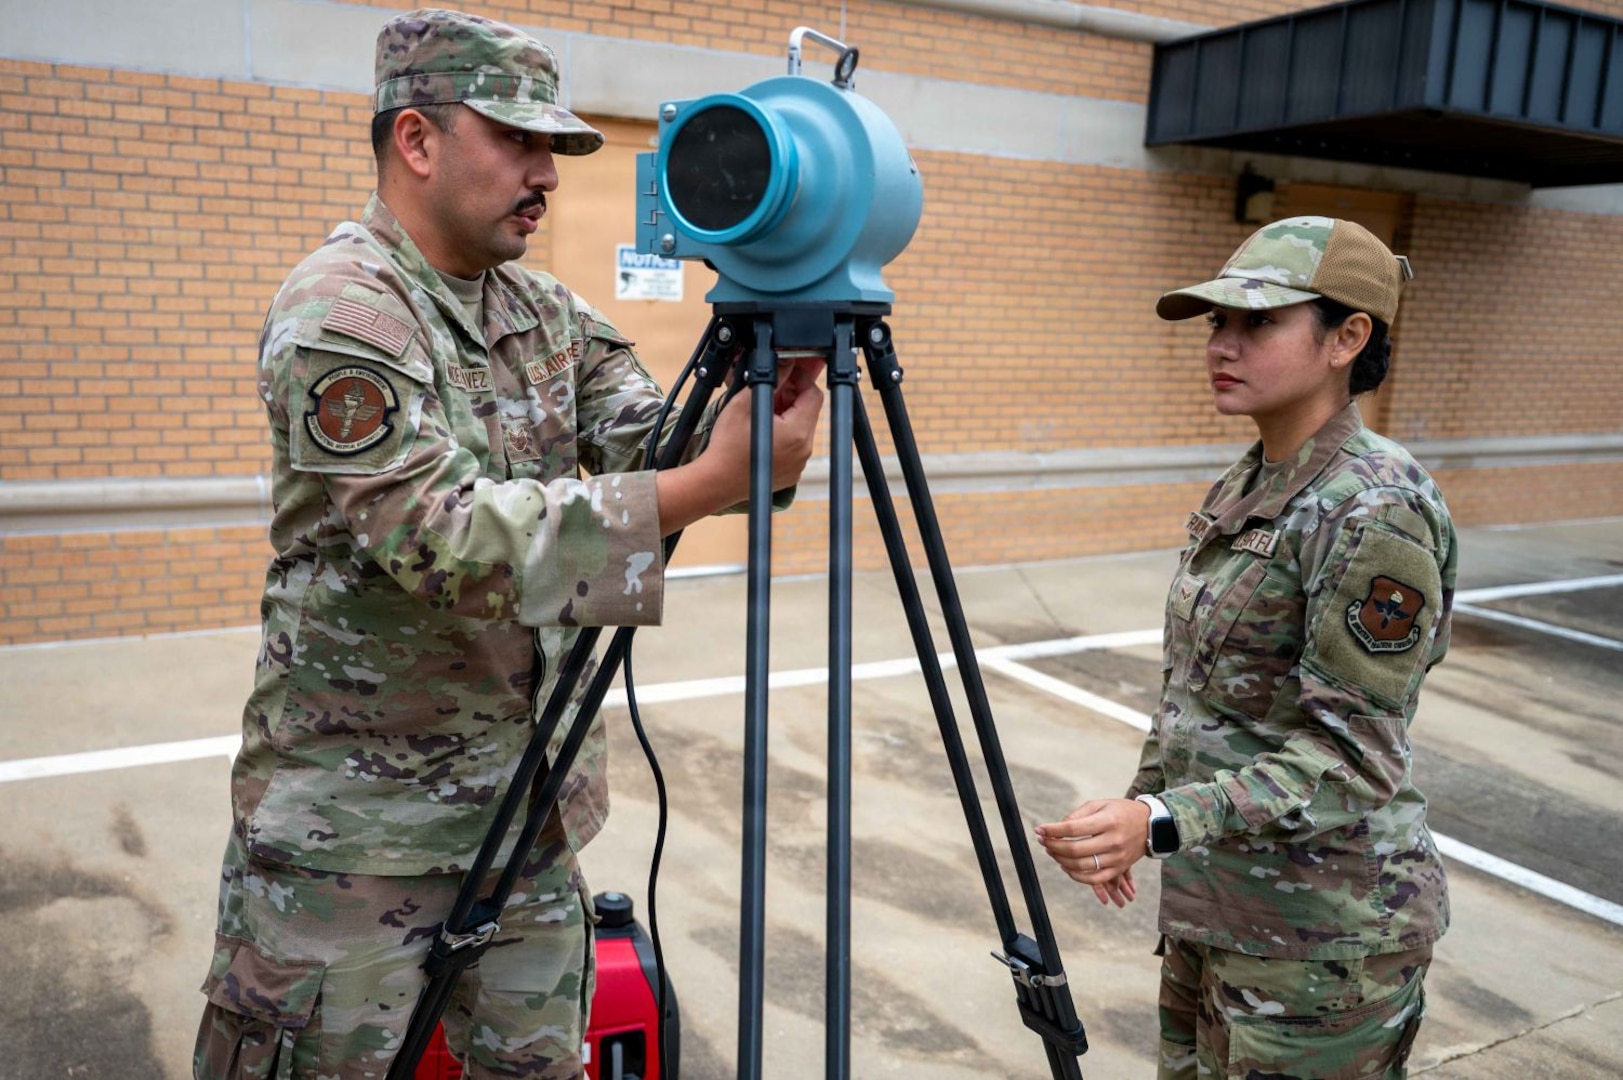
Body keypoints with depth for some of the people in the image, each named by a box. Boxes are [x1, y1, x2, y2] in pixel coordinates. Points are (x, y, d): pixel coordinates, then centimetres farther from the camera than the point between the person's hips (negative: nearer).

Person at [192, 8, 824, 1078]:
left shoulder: (548, 308, 7)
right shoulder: (339, 313, -17)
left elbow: (647, 438, -3)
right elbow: (444, 535, -29)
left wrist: (752, 405, -25)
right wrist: (711, 485, -34)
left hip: (526, 792, 7)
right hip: (355, 817, -6)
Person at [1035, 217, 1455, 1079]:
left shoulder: (1372, 510, -22)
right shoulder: (1245, 487, 4)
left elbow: (1352, 760, -23)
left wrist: (1161, 824, -33)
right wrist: (1136, 804, 15)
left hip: (1318, 928, -8)